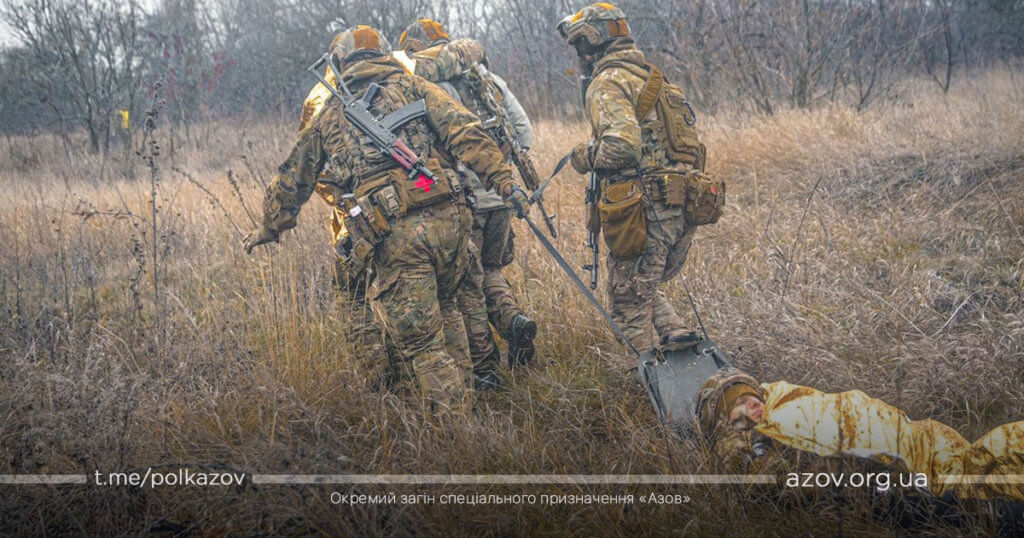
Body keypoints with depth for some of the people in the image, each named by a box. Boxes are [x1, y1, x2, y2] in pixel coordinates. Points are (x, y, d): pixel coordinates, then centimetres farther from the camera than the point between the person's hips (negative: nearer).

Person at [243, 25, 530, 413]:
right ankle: (461, 393, 29)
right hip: (447, 217, 2)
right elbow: (467, 136, -1)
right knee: (444, 308, 26)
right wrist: (505, 182, -3)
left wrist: (270, 227, 45)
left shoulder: (328, 118, 20)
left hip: (393, 237, -2)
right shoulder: (414, 89, 15)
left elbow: (293, 180, 31)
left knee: (422, 344, 5)